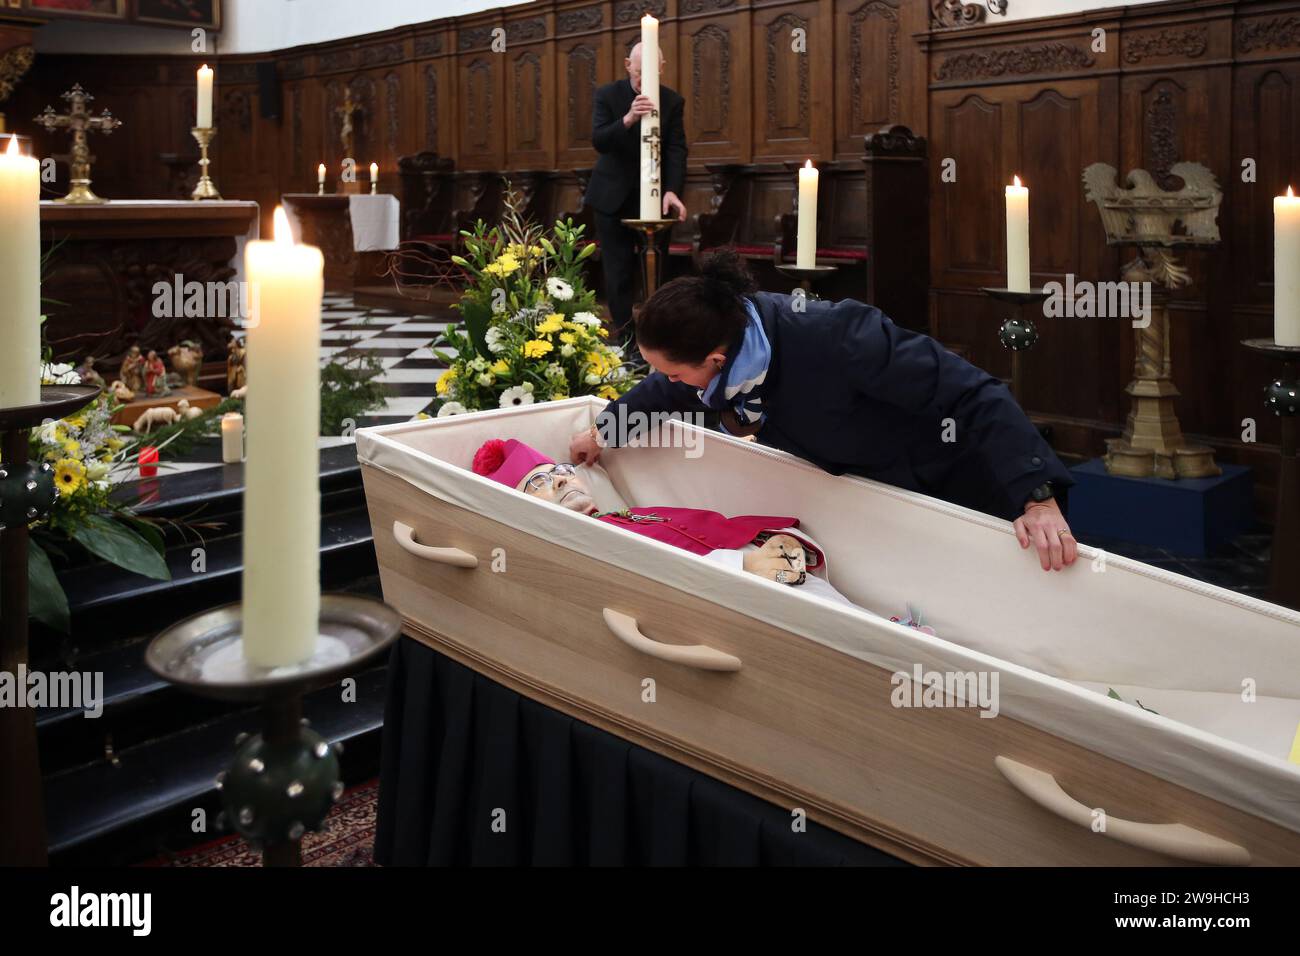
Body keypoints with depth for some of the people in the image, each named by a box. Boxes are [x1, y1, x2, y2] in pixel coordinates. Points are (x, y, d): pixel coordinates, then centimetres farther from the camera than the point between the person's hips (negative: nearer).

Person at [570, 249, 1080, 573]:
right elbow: (667, 391, 8)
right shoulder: (725, 328, -18)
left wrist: (1037, 497, -42)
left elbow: (973, 393, -38)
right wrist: (604, 432, 17)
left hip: (945, 485, -6)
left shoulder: (831, 339, -41)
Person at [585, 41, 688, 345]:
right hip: (615, 197, -1)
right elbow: (598, 142, -18)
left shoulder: (672, 101, -3)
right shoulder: (608, 95, -7)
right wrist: (628, 119, -37)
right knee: (618, 274, 2)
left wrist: (672, 191, -25)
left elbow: (677, 150, -8)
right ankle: (624, 336, 9)